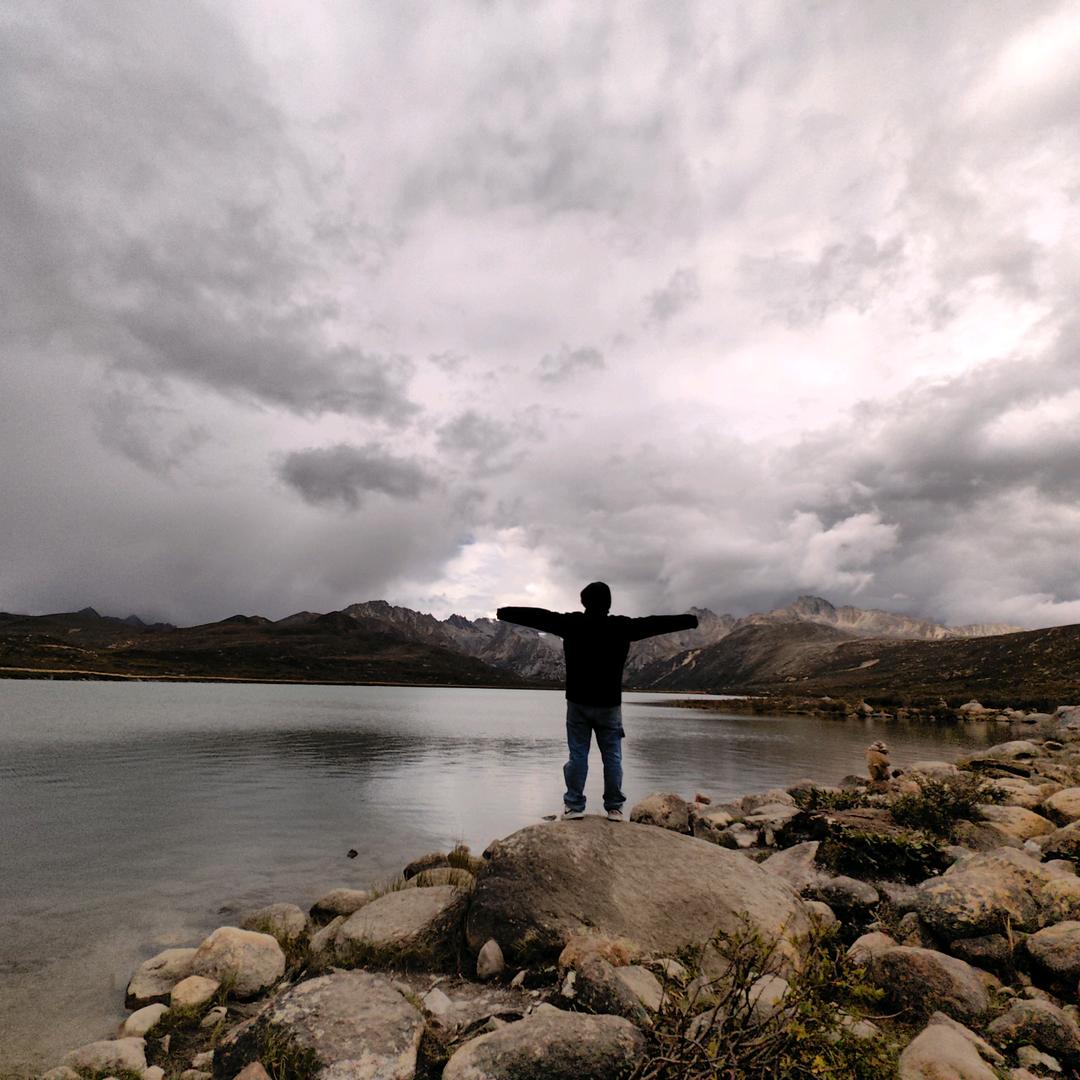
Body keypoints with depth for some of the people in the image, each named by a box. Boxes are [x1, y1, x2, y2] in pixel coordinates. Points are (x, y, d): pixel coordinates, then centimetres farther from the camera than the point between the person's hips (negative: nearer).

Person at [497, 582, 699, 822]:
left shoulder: (572, 624, -7)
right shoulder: (622, 627, -6)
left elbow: (539, 616, -3)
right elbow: (656, 623, 2)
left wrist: (504, 613, 6)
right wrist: (690, 620, 14)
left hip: (578, 703, 0)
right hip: (609, 704, 0)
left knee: (577, 756, 7)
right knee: (612, 757, 9)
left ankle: (574, 806, 10)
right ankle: (614, 808, 14)